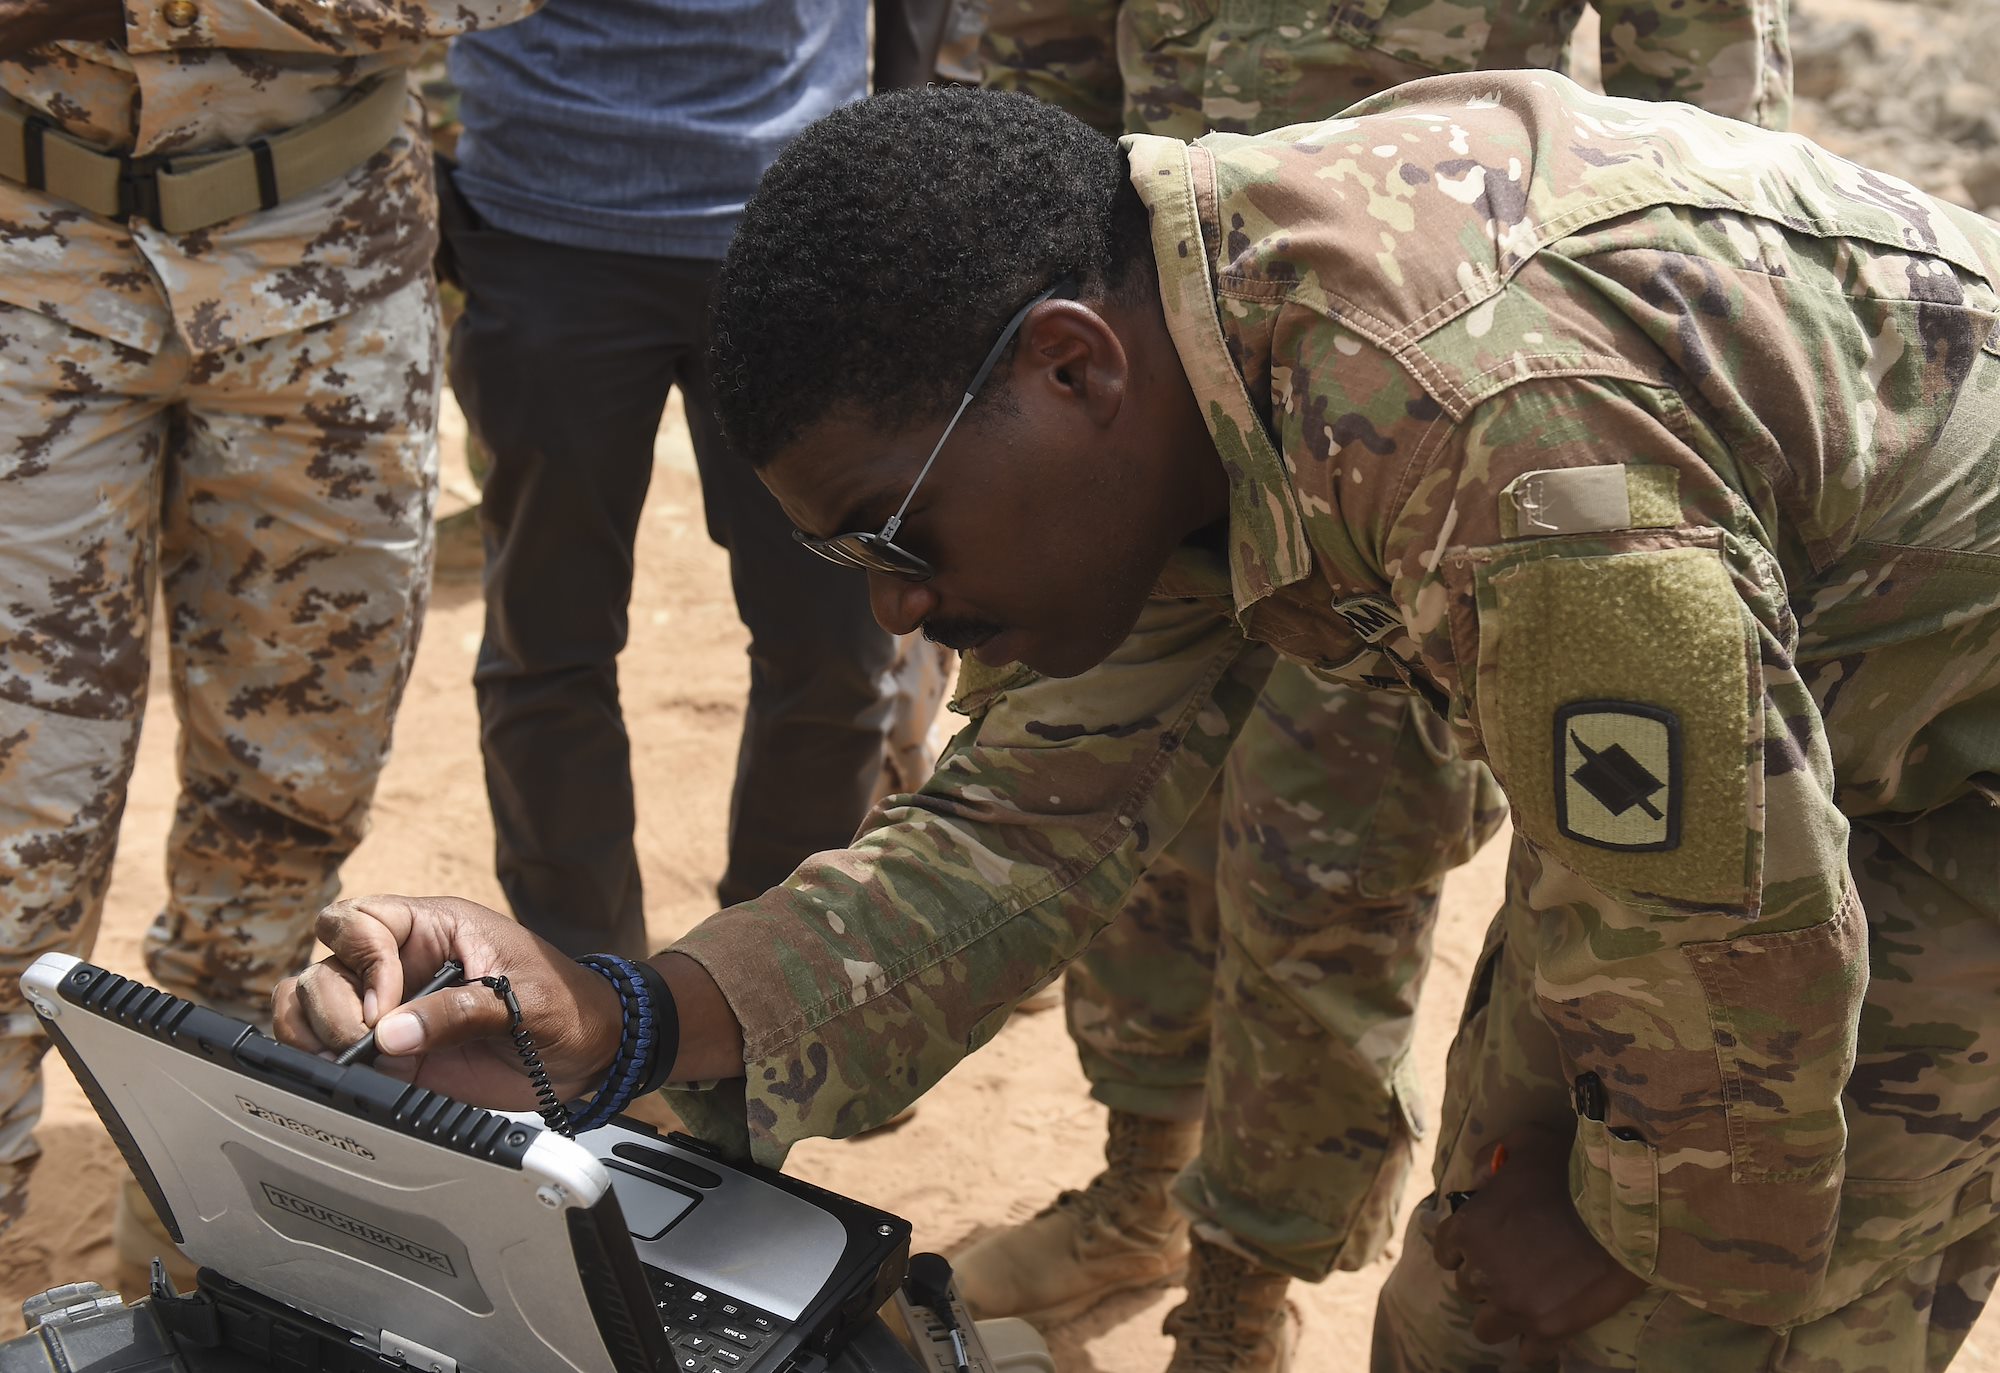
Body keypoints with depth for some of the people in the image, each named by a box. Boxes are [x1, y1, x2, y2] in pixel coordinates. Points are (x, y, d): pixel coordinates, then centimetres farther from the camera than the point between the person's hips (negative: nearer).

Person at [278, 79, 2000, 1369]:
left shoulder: (1505, 448, -40)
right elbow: (1031, 824, -11)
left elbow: (1735, 947, -29)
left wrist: (1652, 1228, -9)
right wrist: (623, 1019, -24)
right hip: (1686, 751, 7)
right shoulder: (1160, 406, -12)